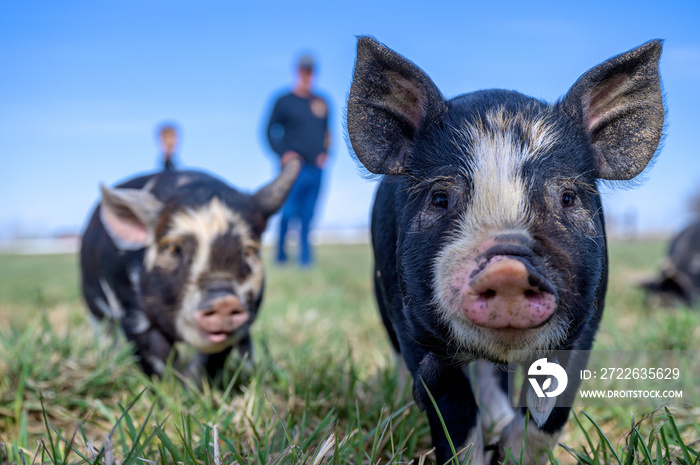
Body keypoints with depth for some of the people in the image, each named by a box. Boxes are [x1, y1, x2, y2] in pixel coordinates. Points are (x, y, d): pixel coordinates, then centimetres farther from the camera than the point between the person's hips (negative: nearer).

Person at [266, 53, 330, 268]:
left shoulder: (321, 103, 14)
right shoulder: (284, 102, 2)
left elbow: (327, 132, 22)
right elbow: (270, 131, 5)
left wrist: (325, 153, 6)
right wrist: (283, 153, -9)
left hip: (316, 168, 4)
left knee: (308, 214, 5)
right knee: (288, 212, -6)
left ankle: (305, 257, 12)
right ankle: (281, 254, 13)